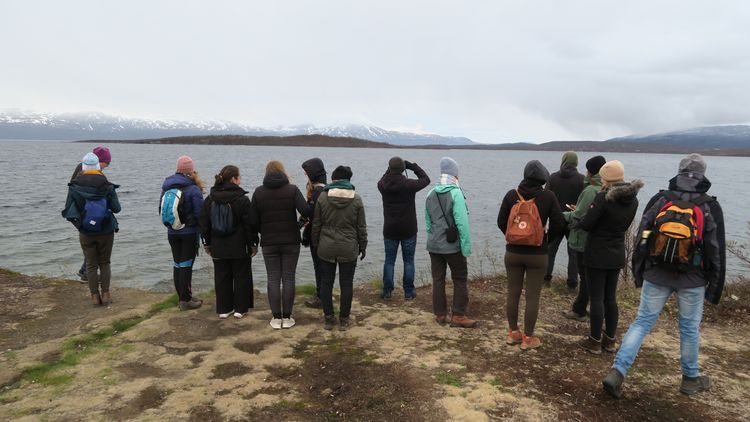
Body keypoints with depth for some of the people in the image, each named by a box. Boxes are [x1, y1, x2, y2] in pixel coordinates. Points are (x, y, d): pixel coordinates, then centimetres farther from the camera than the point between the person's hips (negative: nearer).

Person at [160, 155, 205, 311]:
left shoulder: (166, 187, 4)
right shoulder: (193, 189, -15)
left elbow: (162, 210, 11)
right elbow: (200, 213, -16)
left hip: (172, 233, 6)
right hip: (189, 232, -6)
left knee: (177, 264, 14)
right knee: (186, 265, -1)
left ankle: (182, 297, 23)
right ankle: (185, 300, 3)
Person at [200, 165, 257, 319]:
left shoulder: (210, 199, 3)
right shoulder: (242, 199, -13)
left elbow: (204, 224, 7)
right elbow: (249, 224, -11)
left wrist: (207, 243, 16)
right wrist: (253, 244, -2)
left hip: (218, 248, 4)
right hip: (239, 247, -4)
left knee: (221, 277, 13)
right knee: (241, 276, 9)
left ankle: (224, 309, 19)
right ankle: (240, 308, 13)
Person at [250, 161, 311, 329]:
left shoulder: (259, 192, -1)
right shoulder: (292, 189, -6)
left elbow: (254, 221, -1)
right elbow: (305, 211, -20)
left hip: (269, 243, 1)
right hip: (291, 241, -1)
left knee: (273, 279, 7)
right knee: (288, 279, 6)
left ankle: (276, 318, 10)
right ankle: (287, 318, 10)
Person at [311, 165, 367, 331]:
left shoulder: (323, 197, -4)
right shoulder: (356, 199, -4)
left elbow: (316, 224, 1)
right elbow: (361, 227, 0)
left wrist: (315, 244, 13)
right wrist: (363, 246, 11)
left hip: (326, 248, 0)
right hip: (349, 249, 0)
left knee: (326, 283, 11)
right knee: (346, 284, 8)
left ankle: (329, 318, 16)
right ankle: (344, 320, 14)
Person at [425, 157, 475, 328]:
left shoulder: (431, 194, 4)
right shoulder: (455, 193, -14)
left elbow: (428, 222, 9)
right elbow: (462, 222, -19)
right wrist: (466, 246, -14)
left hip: (434, 245, 5)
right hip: (453, 245, -5)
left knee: (437, 280, 11)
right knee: (460, 280, 7)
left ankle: (440, 314, 18)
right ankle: (458, 316, 9)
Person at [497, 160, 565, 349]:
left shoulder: (511, 195, -4)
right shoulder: (548, 196, -9)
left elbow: (501, 222, 0)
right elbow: (558, 224, -6)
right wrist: (547, 240, 11)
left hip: (513, 252, 2)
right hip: (537, 254, -2)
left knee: (513, 292, 13)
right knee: (532, 296, 6)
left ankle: (513, 332, 24)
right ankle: (528, 338, 14)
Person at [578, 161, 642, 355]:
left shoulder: (603, 198, -19)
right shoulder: (633, 200, 3)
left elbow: (586, 224, -17)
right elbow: (623, 225, 13)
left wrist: (578, 218, 4)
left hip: (597, 255, -6)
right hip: (617, 255, 6)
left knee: (596, 299, 2)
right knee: (611, 298, 15)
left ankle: (595, 341, 11)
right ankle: (610, 340, 23)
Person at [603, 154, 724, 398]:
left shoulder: (659, 200, -1)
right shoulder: (710, 207, -4)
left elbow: (641, 238, 3)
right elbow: (717, 250, -1)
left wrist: (638, 274, 13)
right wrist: (714, 288, 7)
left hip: (657, 275, 1)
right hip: (692, 279, -1)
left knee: (642, 322, 5)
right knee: (690, 328, 14)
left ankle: (617, 372, -4)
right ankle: (690, 378, 31)